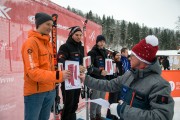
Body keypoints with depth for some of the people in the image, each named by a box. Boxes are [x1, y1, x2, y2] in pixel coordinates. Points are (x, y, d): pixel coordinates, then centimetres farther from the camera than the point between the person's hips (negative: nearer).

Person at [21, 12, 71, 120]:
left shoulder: (48, 43, 12)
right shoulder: (31, 42, -13)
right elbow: (33, 72, -21)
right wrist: (58, 76, -26)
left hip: (50, 90, 8)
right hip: (35, 92, -8)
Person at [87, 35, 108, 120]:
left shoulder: (105, 52, 14)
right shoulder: (92, 52, -9)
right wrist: (100, 71, -30)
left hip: (103, 78, 7)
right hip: (95, 79, -7)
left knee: (102, 98, 14)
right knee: (95, 98, -3)